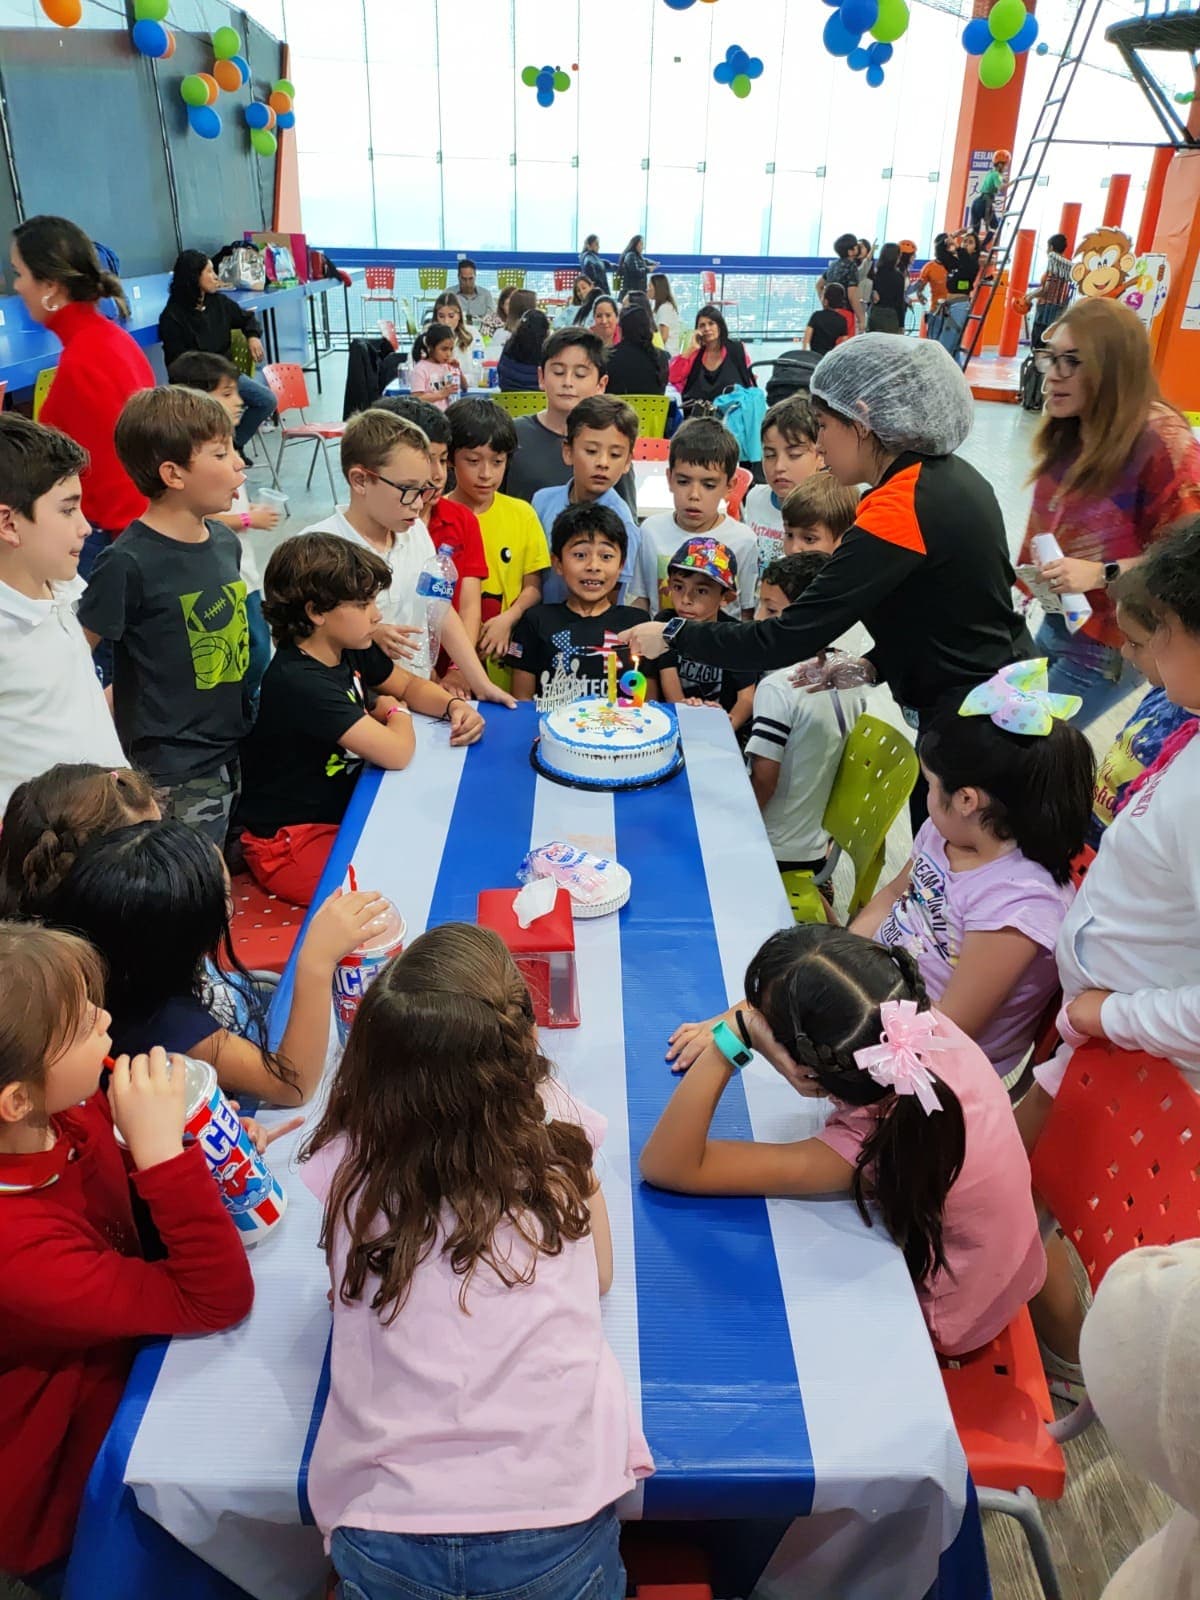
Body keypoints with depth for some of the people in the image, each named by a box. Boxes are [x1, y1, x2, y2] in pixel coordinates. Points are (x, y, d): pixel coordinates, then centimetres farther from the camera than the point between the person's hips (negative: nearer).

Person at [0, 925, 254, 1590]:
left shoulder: (69, 1109, -18)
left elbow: (125, 1194, 5)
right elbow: (219, 1299, -30)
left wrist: (206, 1149, -16)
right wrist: (164, 1148, -39)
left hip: (120, 1352, 6)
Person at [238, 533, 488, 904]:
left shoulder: (351, 650, -1)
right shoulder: (298, 682, -29)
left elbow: (412, 686, 15)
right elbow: (396, 754, -30)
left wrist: (455, 705, -7)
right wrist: (395, 711, -7)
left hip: (344, 811, 9)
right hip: (294, 844, -9)